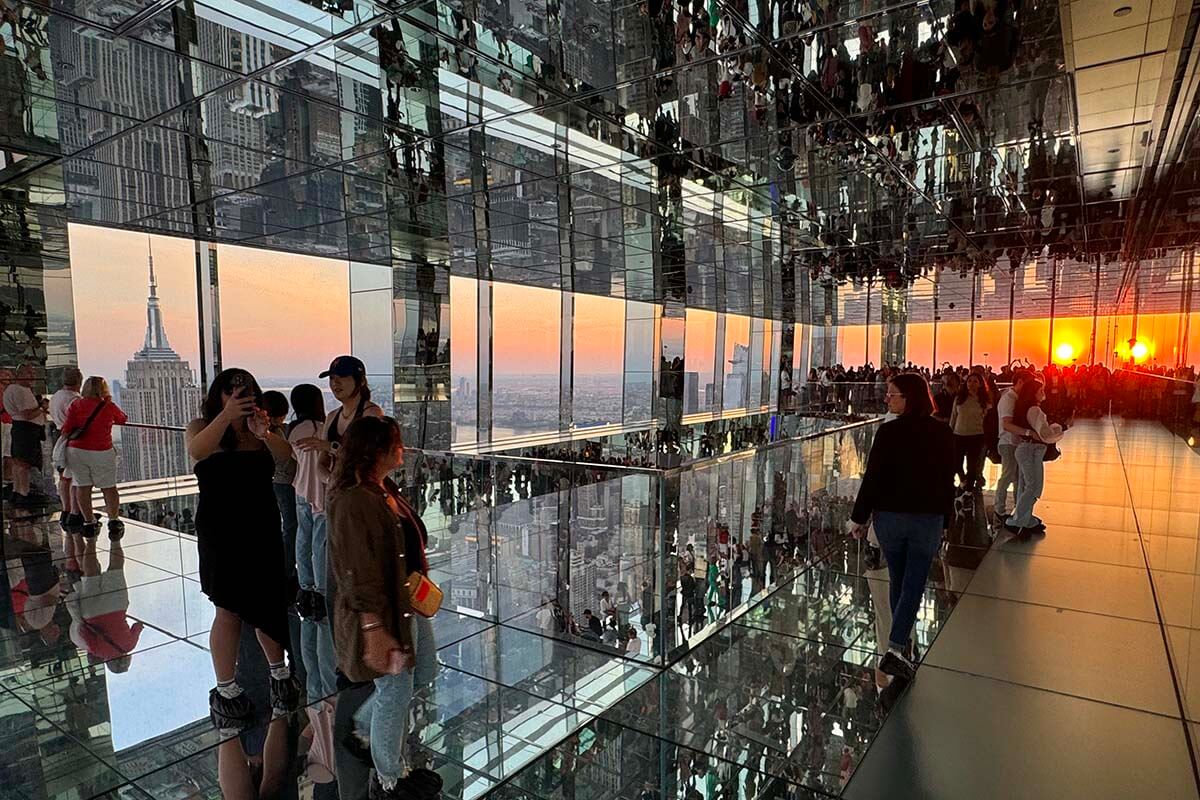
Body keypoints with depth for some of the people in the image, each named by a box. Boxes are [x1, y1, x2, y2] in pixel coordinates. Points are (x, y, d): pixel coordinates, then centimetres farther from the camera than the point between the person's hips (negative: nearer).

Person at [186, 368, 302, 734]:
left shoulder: (260, 430, 4)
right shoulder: (202, 427, -2)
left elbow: (288, 459, -13)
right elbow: (197, 450, -25)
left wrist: (265, 433, -32)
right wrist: (226, 416, -39)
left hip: (263, 531, 3)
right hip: (221, 535, -2)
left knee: (269, 606, 8)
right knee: (229, 610, 1)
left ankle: (279, 674, 27)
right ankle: (225, 692, 17)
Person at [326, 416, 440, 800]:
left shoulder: (385, 489, 4)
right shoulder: (353, 501, -25)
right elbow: (359, 574, -26)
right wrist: (374, 630, -25)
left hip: (410, 602, 9)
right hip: (381, 611, -9)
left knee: (424, 673, 23)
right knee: (396, 691, 7)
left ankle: (363, 725, 45)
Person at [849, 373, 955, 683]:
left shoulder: (888, 432, -13)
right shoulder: (942, 433, -2)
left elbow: (872, 478, -12)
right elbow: (948, 481, 3)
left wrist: (860, 517, -2)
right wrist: (945, 521, 14)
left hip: (889, 516, -1)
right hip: (929, 519, 1)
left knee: (898, 582, 16)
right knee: (914, 585, 4)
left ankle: (903, 643, 31)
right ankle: (896, 647, -7)